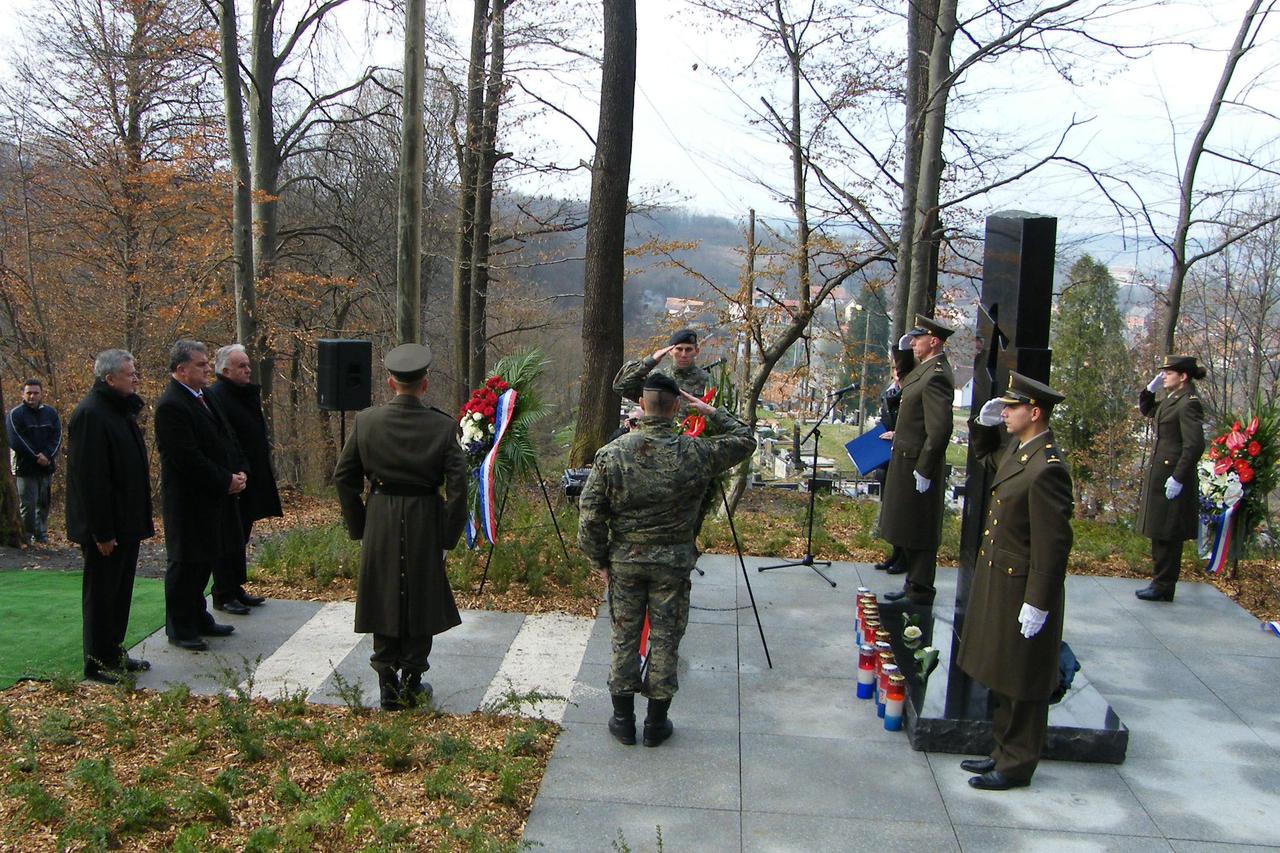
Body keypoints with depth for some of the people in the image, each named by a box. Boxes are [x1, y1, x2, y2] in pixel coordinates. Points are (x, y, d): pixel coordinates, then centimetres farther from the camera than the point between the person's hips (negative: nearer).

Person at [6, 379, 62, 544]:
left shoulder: (51, 413, 9)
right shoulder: (15, 414, -3)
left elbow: (57, 437, 3)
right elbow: (15, 441, -10)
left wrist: (47, 456, -13)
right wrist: (36, 457, -14)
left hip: (47, 467, 4)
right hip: (25, 467, -4)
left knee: (44, 503, 8)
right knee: (28, 504, -4)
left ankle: (41, 534, 18)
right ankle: (27, 536, 6)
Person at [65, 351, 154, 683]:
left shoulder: (120, 409, 12)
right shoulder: (90, 414, -19)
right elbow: (90, 479, -22)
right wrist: (102, 531, -22)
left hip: (126, 522, 9)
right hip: (105, 526, -9)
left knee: (120, 590, 17)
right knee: (101, 592, 2)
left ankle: (115, 652, 28)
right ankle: (97, 662, 12)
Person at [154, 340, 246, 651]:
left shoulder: (204, 397, 11)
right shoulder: (170, 406, -19)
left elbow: (225, 438, 17)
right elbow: (187, 458, -23)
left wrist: (238, 472, 2)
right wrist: (225, 481, -17)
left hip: (214, 497, 9)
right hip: (188, 500, -9)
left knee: (204, 560, 17)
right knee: (185, 564, 3)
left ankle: (198, 618, 30)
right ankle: (179, 628, 15)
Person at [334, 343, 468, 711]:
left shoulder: (366, 421, -4)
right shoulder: (443, 426, -9)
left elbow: (343, 477, 1)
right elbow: (457, 485, -10)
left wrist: (357, 525, 10)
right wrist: (449, 534, -1)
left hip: (380, 525, 1)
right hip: (425, 524, -1)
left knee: (383, 602, 13)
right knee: (421, 604, 11)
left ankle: (388, 687, 19)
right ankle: (412, 686, 19)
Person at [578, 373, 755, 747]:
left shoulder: (611, 454, -10)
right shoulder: (694, 453, -13)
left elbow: (590, 514, -8)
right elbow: (744, 440, 4)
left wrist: (599, 559, 4)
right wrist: (712, 413, 12)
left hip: (625, 560, 1)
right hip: (673, 562, -1)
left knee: (624, 637, 13)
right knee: (665, 640, 10)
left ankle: (623, 720, 23)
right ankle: (656, 723, 21)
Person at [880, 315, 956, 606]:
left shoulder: (936, 376, -21)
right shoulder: (925, 369, 11)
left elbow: (940, 428, -25)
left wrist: (924, 470, -23)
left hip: (917, 463, -10)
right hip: (907, 459, 10)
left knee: (918, 533, 0)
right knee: (907, 529, 18)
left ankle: (920, 594, 10)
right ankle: (913, 583, 30)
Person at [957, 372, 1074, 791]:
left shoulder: (1047, 469, -24)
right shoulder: (1017, 449, 4)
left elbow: (1053, 544, -24)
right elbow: (987, 458, 29)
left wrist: (1038, 604, -21)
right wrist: (984, 424, 10)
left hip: (1022, 590, -10)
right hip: (998, 580, 10)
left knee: (1022, 685, 6)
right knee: (1002, 678, 20)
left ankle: (1017, 766, 20)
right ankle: (1004, 752, 34)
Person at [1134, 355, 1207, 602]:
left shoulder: (1188, 404, -16)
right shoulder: (1172, 400, 11)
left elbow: (1194, 445, -21)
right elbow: (1146, 409, 27)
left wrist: (1178, 478, -22)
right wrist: (1152, 387, 10)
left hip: (1173, 474, -10)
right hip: (1159, 473, 10)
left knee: (1168, 534, -2)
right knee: (1160, 533, 14)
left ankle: (1163, 587, 6)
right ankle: (1160, 582, 22)